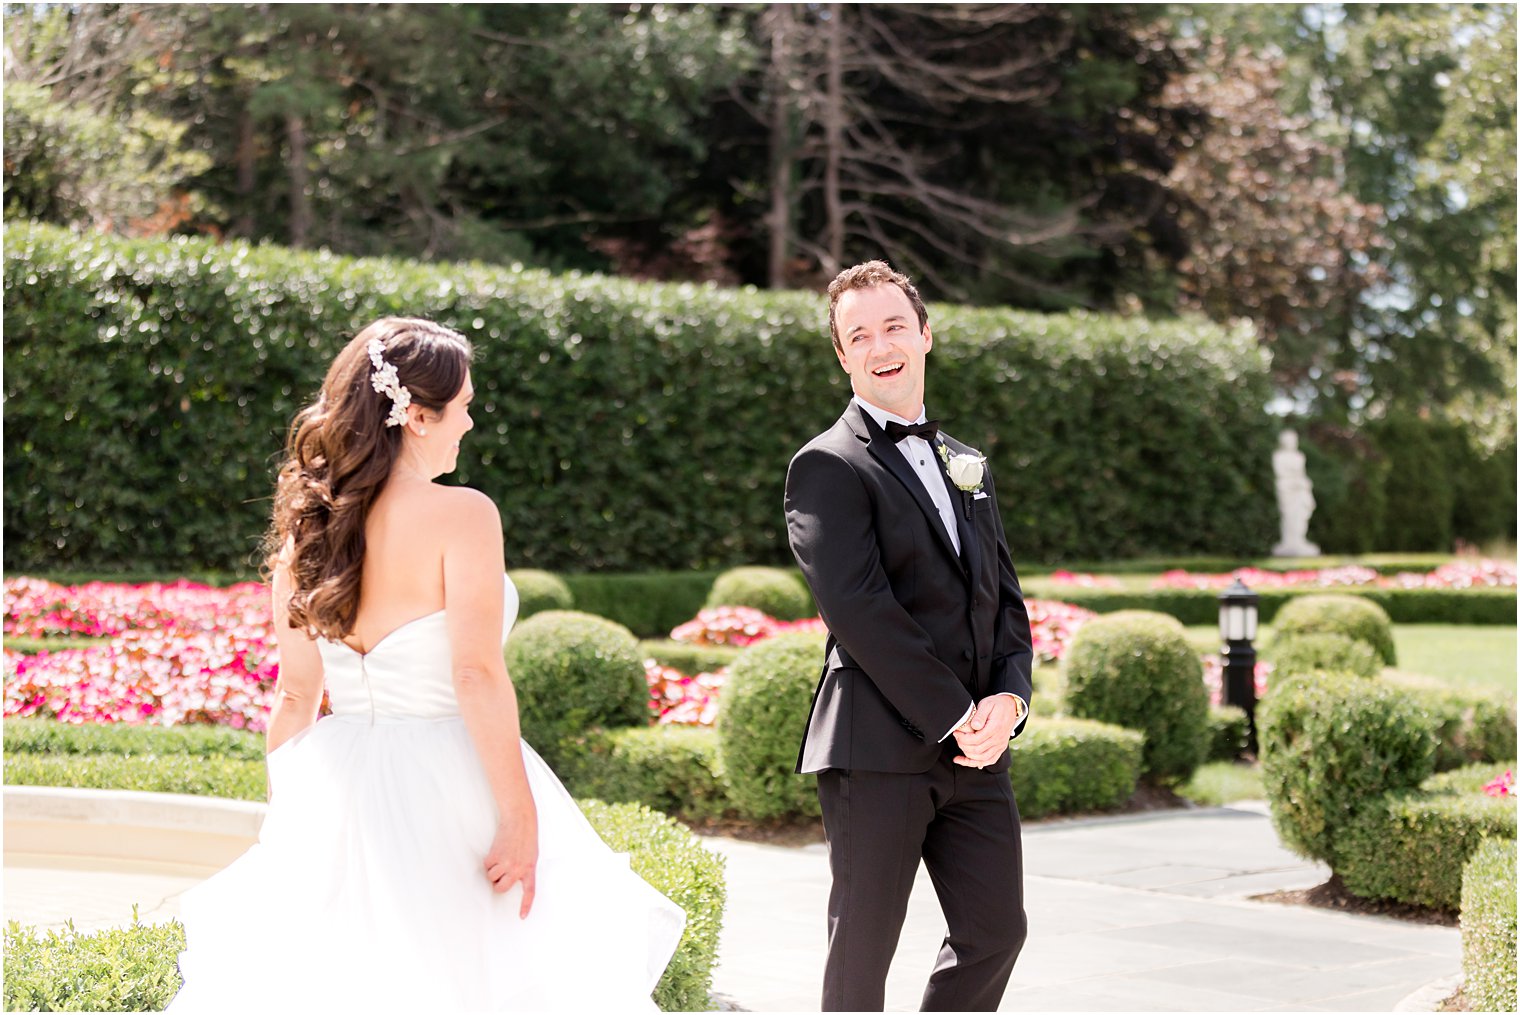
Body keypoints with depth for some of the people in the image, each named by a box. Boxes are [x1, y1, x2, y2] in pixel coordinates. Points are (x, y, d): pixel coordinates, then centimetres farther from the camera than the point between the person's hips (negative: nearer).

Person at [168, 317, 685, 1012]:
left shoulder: (306, 530, 5)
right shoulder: (461, 515, -12)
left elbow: (295, 695, 8)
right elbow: (477, 678, -18)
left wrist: (284, 817, 16)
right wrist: (520, 818, -15)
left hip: (337, 794, 6)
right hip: (444, 791, -6)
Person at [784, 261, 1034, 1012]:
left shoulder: (967, 466, 19)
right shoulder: (828, 467, -5)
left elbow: (1004, 599, 16)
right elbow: (858, 609, -15)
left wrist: (1008, 698, -4)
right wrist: (954, 718, -16)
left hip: (975, 750, 7)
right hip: (878, 749, -7)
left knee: (995, 929, 8)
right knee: (863, 947, 1)